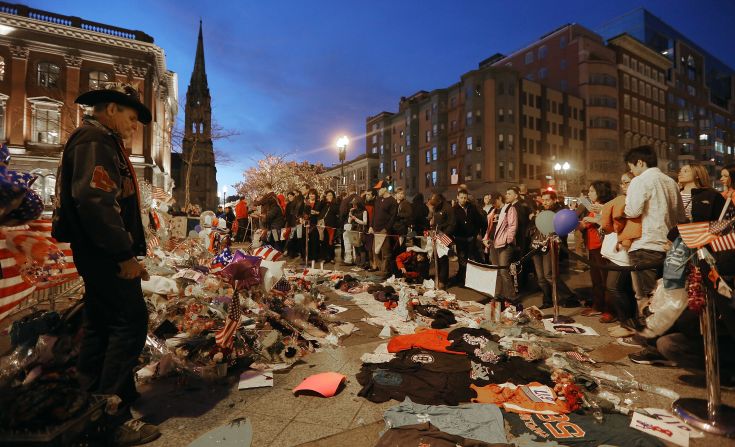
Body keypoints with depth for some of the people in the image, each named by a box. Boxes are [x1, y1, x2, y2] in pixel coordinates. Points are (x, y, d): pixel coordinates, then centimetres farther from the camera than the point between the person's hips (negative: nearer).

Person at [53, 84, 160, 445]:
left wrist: (124, 250, 18)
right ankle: (113, 418, 1)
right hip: (105, 254, -11)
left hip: (100, 253, 11)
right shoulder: (95, 141, -11)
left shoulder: (101, 143, 22)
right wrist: (125, 253, -21)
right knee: (130, 323, -8)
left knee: (101, 326, 15)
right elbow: (95, 202, -24)